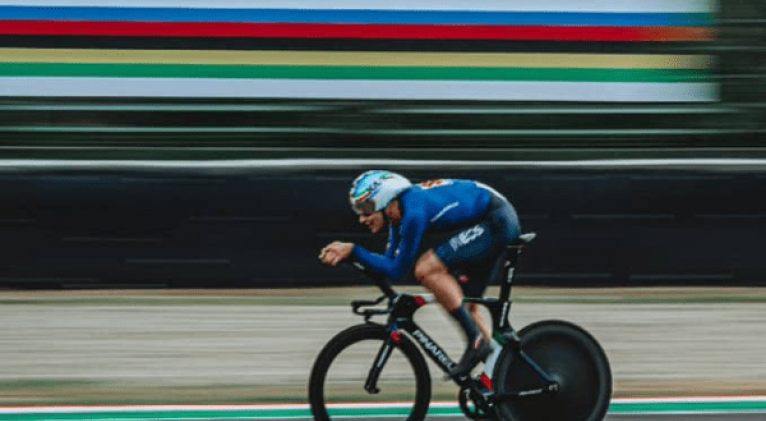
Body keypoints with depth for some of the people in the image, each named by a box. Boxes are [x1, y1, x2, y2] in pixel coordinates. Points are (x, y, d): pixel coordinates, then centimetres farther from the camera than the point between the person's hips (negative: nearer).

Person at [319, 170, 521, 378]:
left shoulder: (414, 212, -24)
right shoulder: (400, 210, 6)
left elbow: (396, 270, -20)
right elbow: (390, 262, 10)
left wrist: (353, 251, -17)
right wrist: (348, 252, -3)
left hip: (497, 221, -10)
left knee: (427, 269, -20)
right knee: (464, 307, 13)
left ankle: (477, 342, -16)